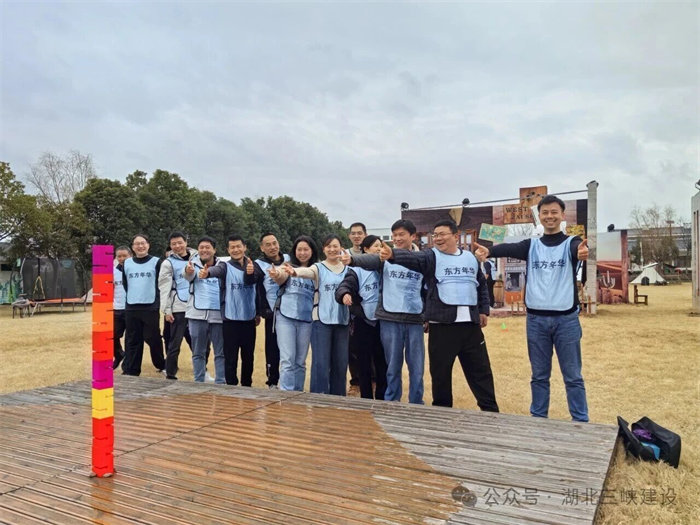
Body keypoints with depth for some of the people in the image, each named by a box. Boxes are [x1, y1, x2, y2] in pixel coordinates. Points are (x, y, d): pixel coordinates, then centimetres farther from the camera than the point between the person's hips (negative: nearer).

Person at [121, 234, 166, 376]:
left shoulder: (156, 262, -1)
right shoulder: (127, 263, 8)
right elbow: (125, 284, 18)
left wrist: (156, 299, 3)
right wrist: (134, 296, 14)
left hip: (151, 307, -3)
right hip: (131, 308, 3)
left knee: (153, 338, 2)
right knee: (132, 341, 7)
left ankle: (161, 365, 21)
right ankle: (130, 371, 12)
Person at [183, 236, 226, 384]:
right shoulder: (194, 264, 2)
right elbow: (188, 276, -21)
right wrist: (188, 271, -45)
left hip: (218, 314, 0)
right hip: (197, 314, 0)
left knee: (220, 352, 4)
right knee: (198, 352, 9)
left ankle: (220, 383, 12)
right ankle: (199, 383, 18)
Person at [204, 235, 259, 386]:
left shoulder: (253, 266, 6)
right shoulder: (226, 266, -4)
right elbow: (217, 270, -27)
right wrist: (207, 272, -48)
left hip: (249, 318, 3)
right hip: (231, 319, -3)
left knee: (248, 356, 13)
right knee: (231, 357, 2)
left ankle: (247, 386, 28)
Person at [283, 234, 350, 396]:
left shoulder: (348, 269, 10)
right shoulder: (319, 268, -1)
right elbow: (308, 272, -23)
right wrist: (295, 272, -46)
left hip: (342, 321, 3)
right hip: (322, 320, -3)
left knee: (340, 363, 9)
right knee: (321, 363, -6)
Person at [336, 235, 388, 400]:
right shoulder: (356, 270, -3)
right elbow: (344, 286, -17)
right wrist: (344, 294, -36)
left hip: (382, 321, 2)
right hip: (363, 321, -2)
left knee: (383, 361, 10)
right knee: (364, 362, 6)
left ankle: (382, 398, 24)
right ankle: (366, 398, 18)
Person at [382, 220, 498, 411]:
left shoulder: (470, 257, 12)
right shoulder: (431, 257, 0)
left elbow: (482, 285, 23)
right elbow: (413, 258, -21)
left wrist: (484, 310, 15)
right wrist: (392, 254, -40)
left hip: (471, 324, 3)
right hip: (442, 324, -3)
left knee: (481, 369, 11)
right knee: (441, 371, 6)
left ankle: (491, 411, 23)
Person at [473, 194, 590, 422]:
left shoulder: (571, 243, 1)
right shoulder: (531, 245, 7)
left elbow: (579, 248, -24)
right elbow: (509, 249, -14)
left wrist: (583, 251, -50)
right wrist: (488, 251, -37)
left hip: (566, 319, -2)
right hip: (536, 319, 2)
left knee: (573, 376, 6)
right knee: (539, 376, 12)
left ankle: (581, 423, 17)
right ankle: (538, 420, 24)